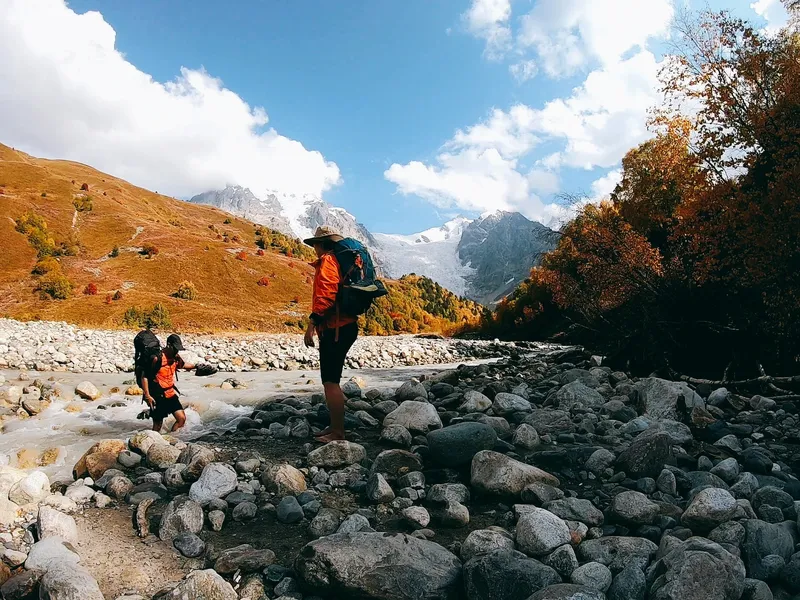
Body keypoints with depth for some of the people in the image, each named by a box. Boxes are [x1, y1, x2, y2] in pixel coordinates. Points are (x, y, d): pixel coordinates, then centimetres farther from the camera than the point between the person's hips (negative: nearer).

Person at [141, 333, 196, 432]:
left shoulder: (176, 357, 2)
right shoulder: (157, 358, -19)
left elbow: (183, 365, 27)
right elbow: (144, 377, -17)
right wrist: (147, 396, -20)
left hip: (171, 394, 7)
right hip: (158, 397, -7)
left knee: (182, 418, -1)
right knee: (158, 425, 2)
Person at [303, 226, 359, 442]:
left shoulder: (327, 261, -9)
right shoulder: (341, 260, 19)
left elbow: (326, 294, -23)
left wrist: (312, 323, -26)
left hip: (334, 329, -10)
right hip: (346, 326, 10)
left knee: (330, 382, -6)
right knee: (331, 380, 17)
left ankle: (338, 433, -2)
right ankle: (335, 427, 26)